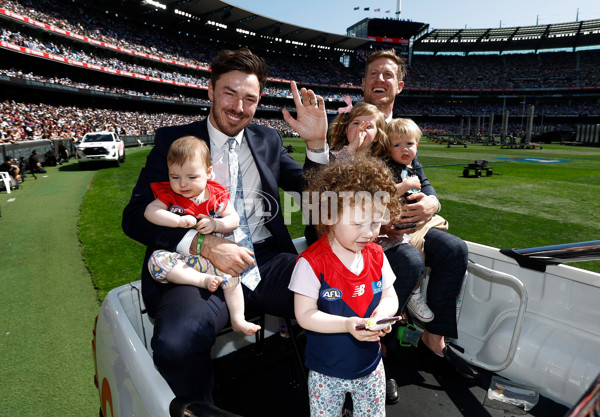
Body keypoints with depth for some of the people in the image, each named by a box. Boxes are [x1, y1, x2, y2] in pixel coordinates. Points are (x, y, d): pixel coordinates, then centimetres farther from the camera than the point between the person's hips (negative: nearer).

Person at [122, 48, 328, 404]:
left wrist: (317, 141, -2)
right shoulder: (174, 141, 7)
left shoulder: (268, 141, 17)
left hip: (266, 259, 3)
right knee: (177, 343, -33)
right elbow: (136, 216, -2)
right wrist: (202, 244, -19)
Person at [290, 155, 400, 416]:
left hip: (370, 367, 4)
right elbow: (305, 314, -21)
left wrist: (383, 312, -20)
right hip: (326, 373, -4)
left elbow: (390, 296, 3)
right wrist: (346, 324, -33)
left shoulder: (376, 256, -7)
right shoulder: (312, 263, -23)